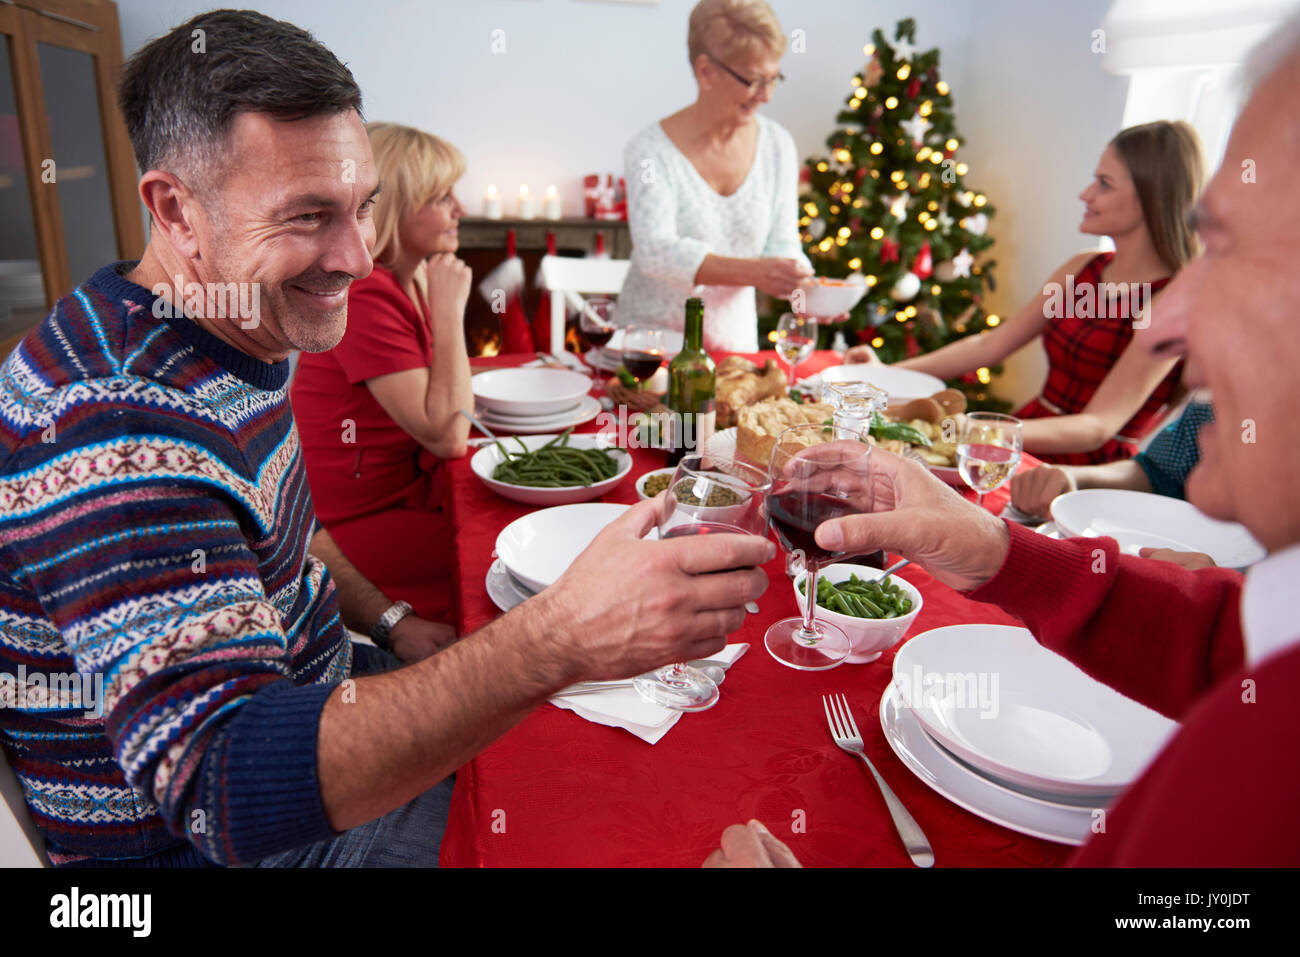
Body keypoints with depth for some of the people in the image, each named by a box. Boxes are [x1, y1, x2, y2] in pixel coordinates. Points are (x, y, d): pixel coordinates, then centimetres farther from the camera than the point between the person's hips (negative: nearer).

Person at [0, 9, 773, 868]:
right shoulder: (110, 422, -33)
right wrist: (558, 640, -50)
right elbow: (219, 786, -42)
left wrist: (391, 625, 2)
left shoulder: (240, 333, -1)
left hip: (308, 692, 8)